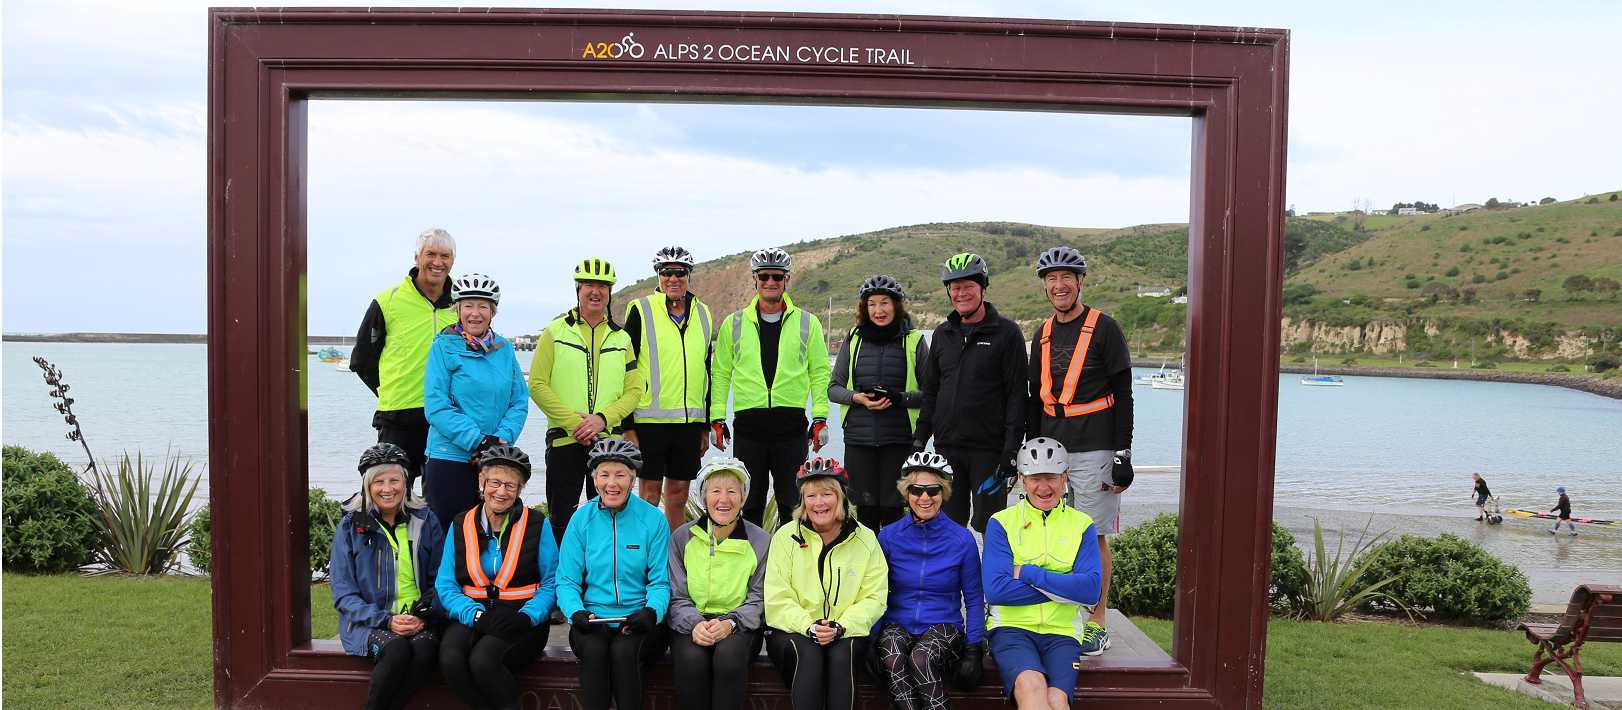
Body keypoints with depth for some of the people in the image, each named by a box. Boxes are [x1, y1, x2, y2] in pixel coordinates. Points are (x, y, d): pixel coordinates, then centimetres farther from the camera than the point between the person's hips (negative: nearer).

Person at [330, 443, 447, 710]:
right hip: (369, 621, -1)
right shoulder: (350, 526, 5)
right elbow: (343, 593, 0)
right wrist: (386, 620, -14)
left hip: (418, 620, 1)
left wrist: (424, 617, -11)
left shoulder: (425, 521, 9)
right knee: (397, 649, -33)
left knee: (424, 649, -32)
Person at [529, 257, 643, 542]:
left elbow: (634, 389, 5)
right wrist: (574, 422, -14)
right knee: (562, 519, 4)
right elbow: (537, 385, -5)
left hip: (608, 441, 2)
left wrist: (602, 418, -12)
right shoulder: (556, 331, 3)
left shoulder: (621, 338, 11)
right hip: (564, 438, -2)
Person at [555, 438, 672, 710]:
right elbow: (567, 581, 4)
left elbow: (660, 581, 1)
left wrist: (652, 611, -19)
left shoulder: (653, 519, 0)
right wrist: (575, 612, -15)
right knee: (594, 649, -29)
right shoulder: (582, 520, 4)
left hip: (639, 619, -1)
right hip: (592, 617, 1)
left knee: (623, 651, -30)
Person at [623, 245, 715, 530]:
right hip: (650, 419, -4)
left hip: (690, 421, 4)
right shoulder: (641, 311, -2)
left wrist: (706, 425, 15)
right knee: (650, 491, 0)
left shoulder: (703, 314, 12)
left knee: (679, 493, 10)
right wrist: (627, 426, -9)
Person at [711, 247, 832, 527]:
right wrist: (717, 417, 4)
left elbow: (819, 372, 7)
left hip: (791, 425, 0)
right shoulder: (734, 323, 8)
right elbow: (720, 373, 10)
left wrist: (820, 417, 0)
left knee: (792, 503, 5)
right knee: (749, 503, 7)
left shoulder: (807, 323, 6)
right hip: (748, 425, 1)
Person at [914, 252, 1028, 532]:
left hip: (988, 448, -5)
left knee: (991, 527, 1)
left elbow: (1017, 394, -8)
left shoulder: (1006, 333, -4)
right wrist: (919, 439, 10)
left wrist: (1011, 449, -13)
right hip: (946, 446, 5)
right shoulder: (943, 333, 12)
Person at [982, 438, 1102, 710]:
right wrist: (1064, 588, -6)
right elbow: (995, 590, -8)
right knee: (1031, 684, -31)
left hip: (1062, 631, 1)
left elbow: (1091, 590, -4)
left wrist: (1027, 573, -8)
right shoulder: (1002, 523, 5)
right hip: (1012, 627, -1)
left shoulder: (1081, 525, 10)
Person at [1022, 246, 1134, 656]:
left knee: (1093, 537, -2)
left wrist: (1122, 455, -11)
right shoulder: (1043, 335, 14)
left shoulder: (1104, 329, -4)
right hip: (1051, 449, 6)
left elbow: (1122, 397, -6)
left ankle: (1097, 626, 8)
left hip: (1093, 450, -6)